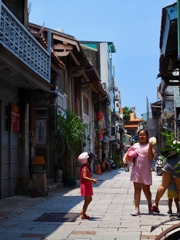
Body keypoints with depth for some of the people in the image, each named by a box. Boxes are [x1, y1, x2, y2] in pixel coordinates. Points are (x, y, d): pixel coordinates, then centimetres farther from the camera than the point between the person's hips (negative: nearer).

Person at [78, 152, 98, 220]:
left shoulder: (84, 168, 12)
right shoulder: (85, 168, -19)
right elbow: (84, 177, -31)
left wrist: (92, 180, 24)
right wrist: (92, 180, -38)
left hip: (87, 186, 10)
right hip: (86, 186, -10)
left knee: (89, 199, 20)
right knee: (87, 200, -2)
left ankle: (83, 212, 26)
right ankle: (83, 215, 5)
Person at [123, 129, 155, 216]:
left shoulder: (149, 145, 0)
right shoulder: (135, 145, 10)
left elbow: (150, 157, -11)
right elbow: (128, 152, 18)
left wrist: (150, 148, -22)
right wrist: (124, 157, -1)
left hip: (146, 170, -2)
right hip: (136, 169, 2)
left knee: (146, 189, 8)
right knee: (137, 189, 0)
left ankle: (150, 205, 32)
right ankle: (136, 209, 0)